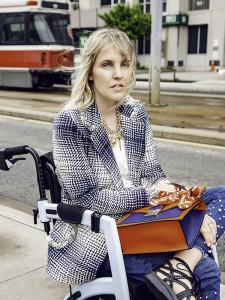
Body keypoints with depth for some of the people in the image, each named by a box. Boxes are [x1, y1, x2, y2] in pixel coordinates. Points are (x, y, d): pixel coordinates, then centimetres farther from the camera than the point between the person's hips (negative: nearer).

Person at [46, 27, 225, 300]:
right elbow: (86, 197, -17)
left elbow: (152, 173, 4)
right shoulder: (70, 121, -16)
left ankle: (180, 267, -24)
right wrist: (151, 194, -19)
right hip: (96, 236, -7)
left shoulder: (136, 112, 3)